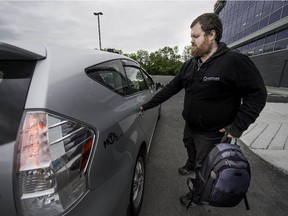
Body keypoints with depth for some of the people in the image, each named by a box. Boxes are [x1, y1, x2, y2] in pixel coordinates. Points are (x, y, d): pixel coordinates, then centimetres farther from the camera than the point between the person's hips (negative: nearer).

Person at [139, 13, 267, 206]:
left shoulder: (235, 62, -20)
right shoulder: (190, 65, -1)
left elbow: (257, 94, -14)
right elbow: (171, 88, 1)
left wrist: (238, 126, -18)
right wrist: (147, 106, 1)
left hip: (211, 132, -6)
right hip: (189, 125, 6)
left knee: (204, 166, 13)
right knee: (190, 148, 30)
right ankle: (190, 166, 65)